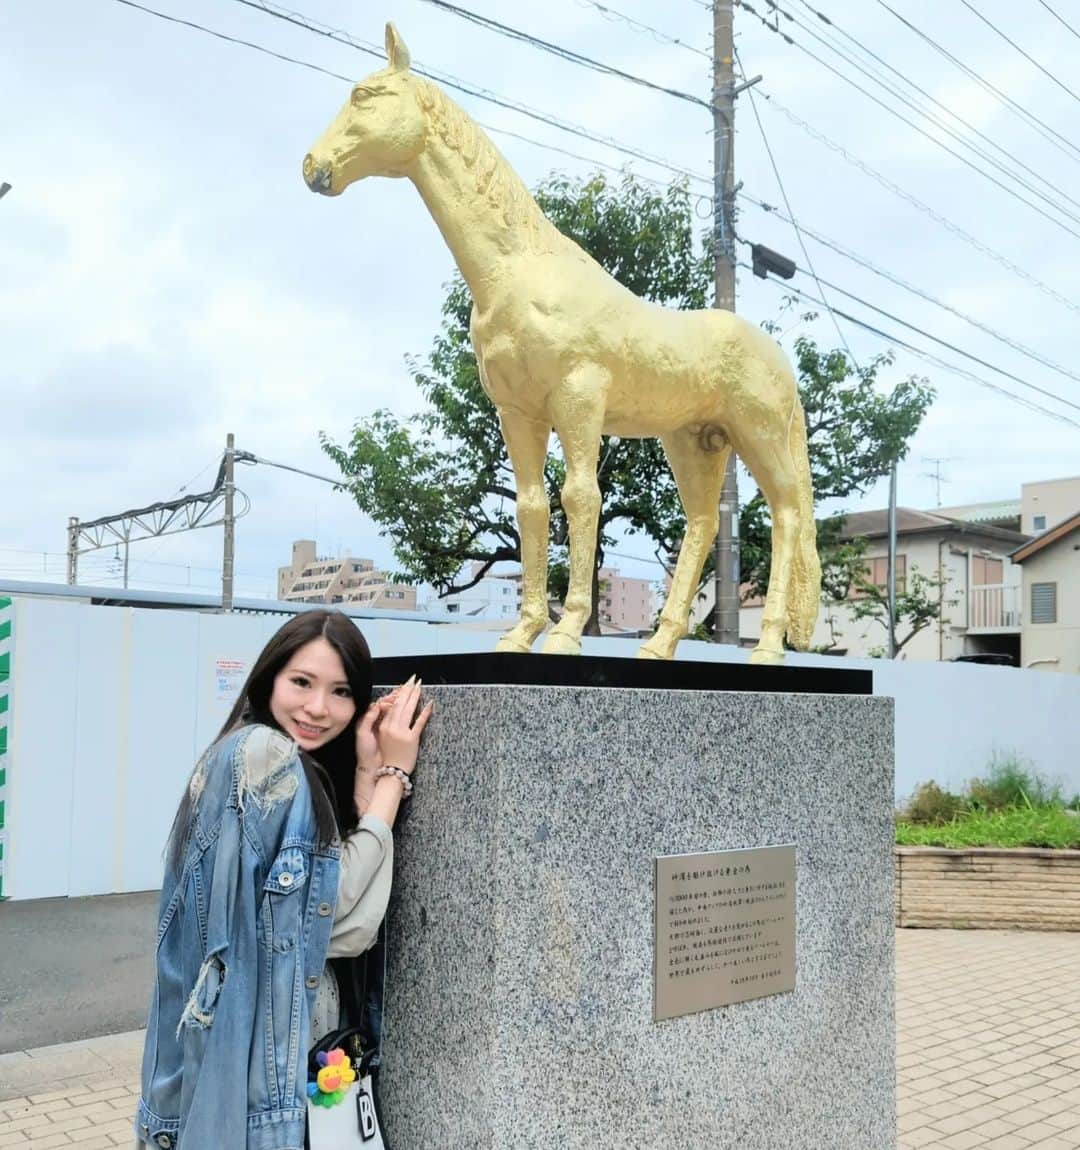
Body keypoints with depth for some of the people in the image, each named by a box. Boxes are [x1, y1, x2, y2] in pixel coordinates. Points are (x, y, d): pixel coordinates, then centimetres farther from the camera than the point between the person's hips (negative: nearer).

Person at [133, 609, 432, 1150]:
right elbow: (344, 915, -20)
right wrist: (392, 773, -13)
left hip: (260, 1027, 9)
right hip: (262, 1039, -9)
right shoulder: (265, 754, -18)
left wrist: (368, 770, -4)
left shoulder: (304, 771, 10)